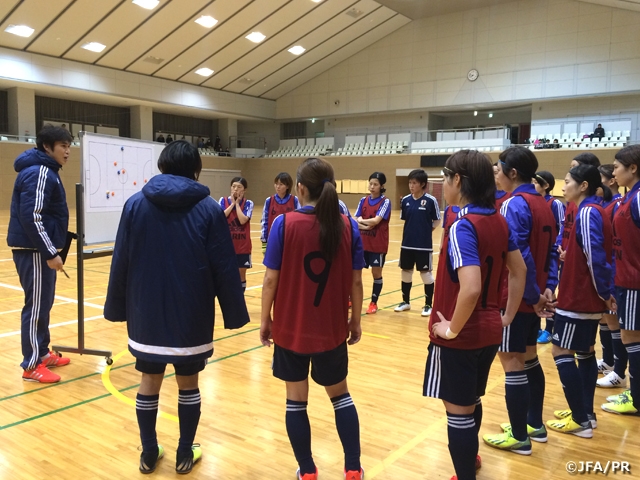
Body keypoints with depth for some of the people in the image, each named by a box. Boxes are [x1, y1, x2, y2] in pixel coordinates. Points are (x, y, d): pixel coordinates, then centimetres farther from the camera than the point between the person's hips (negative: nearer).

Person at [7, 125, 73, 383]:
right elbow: (31, 217, -24)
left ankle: (42, 353, 28)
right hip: (34, 251, -10)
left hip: (39, 249, 10)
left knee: (43, 304, 16)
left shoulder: (45, 170, 15)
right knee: (36, 306, -3)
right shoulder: (39, 173, -17)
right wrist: (50, 253, -22)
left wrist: (51, 249, 19)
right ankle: (31, 366, 5)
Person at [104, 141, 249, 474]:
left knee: (149, 381, 16)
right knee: (188, 383, 13)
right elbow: (224, 268, -7)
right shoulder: (208, 208, -6)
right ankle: (185, 455, 24)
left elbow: (121, 263, 1)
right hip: (191, 316, -2)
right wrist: (234, 314, 1)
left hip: (146, 314, 2)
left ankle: (148, 454, 27)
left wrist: (116, 308, 11)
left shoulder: (135, 204, 0)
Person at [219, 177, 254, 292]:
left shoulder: (248, 203, -2)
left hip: (242, 246, 0)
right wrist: (232, 203, -12)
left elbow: (243, 220, -17)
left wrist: (237, 203, -10)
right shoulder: (223, 200, 2)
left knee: (241, 273, 8)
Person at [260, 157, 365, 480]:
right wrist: (355, 320, 9)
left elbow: (271, 278, -11)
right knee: (340, 395, 20)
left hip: (290, 328, -2)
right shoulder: (348, 226, -6)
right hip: (332, 329, 2)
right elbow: (355, 281, -3)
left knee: (296, 399, 14)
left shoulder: (284, 223, -12)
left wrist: (265, 320, 1)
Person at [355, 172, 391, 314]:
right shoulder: (363, 200, 6)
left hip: (378, 244, -4)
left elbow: (376, 220, -19)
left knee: (376, 273, 5)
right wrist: (365, 225, -19)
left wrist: (361, 220, -8)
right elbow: (354, 220, -2)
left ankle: (374, 303, 18)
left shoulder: (385, 202, -7)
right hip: (362, 242, 4)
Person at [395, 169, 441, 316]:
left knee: (426, 273, 5)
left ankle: (428, 304, 19)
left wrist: (429, 229, -9)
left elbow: (437, 220, 0)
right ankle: (406, 301, 30)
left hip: (424, 245, -4)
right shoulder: (405, 200, 1)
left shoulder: (431, 200, -10)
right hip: (407, 243, 4)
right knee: (406, 271, 14)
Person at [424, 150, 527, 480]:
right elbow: (519, 271, 11)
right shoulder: (498, 221, 3)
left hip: (461, 337, -9)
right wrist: (507, 317, 15)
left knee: (458, 412, 7)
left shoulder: (462, 227, -22)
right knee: (471, 402, 28)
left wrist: (451, 328, -19)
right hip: (489, 331, 9)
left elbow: (470, 288, -33)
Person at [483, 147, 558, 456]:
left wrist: (533, 295, -16)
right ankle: (535, 425, 31)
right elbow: (551, 251, 10)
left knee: (512, 365, 1)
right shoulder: (543, 204, 10)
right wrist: (548, 288, 4)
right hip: (534, 298, 9)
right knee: (529, 360, 19)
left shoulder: (514, 204, -17)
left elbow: (519, 257, -23)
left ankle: (519, 437, 12)